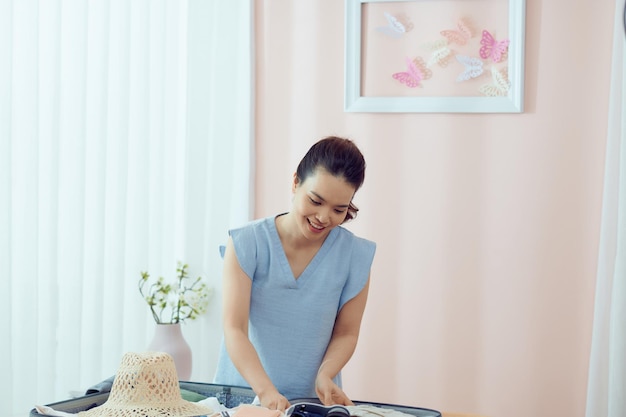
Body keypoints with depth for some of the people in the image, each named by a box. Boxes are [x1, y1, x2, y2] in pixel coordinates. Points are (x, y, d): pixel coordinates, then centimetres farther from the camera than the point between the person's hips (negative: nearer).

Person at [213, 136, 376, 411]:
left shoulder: (355, 256, -1)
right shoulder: (247, 244, -6)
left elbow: (345, 334, 8)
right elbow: (234, 329, -13)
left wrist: (325, 375, -12)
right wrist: (266, 391, -26)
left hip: (313, 402, 1)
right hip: (243, 394, -1)